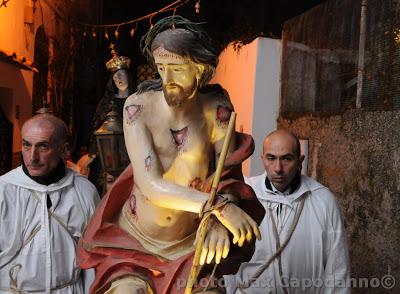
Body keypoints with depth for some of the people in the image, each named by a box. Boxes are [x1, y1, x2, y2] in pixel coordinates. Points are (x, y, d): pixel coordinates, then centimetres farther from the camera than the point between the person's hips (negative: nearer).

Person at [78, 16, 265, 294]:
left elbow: (230, 175, -9)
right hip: (135, 240, -1)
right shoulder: (138, 106, -10)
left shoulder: (215, 109, -5)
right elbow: (151, 185, -19)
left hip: (191, 245, 1)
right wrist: (219, 206, -28)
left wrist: (218, 224, -28)